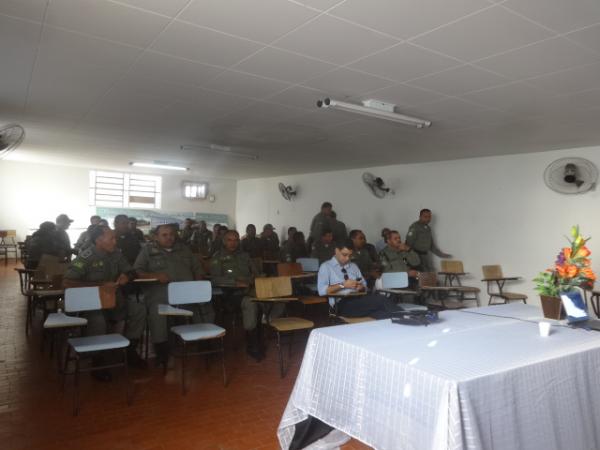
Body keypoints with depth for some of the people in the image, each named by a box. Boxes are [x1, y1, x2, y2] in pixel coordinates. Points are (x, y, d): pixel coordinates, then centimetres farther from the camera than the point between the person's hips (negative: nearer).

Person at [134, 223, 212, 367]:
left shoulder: (183, 249, 24)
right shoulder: (148, 250, 14)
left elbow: (197, 268, 22)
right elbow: (137, 271, 4)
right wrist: (155, 275, -12)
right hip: (160, 290, -3)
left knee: (206, 304, -21)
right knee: (157, 311, -33)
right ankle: (161, 353, -16)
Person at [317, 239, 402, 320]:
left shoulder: (354, 266, 24)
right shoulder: (326, 266, 6)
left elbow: (364, 286, 24)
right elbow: (322, 290, -7)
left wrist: (361, 287, 0)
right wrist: (342, 285, -13)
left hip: (359, 300, 6)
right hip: (342, 304, -6)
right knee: (382, 299, -28)